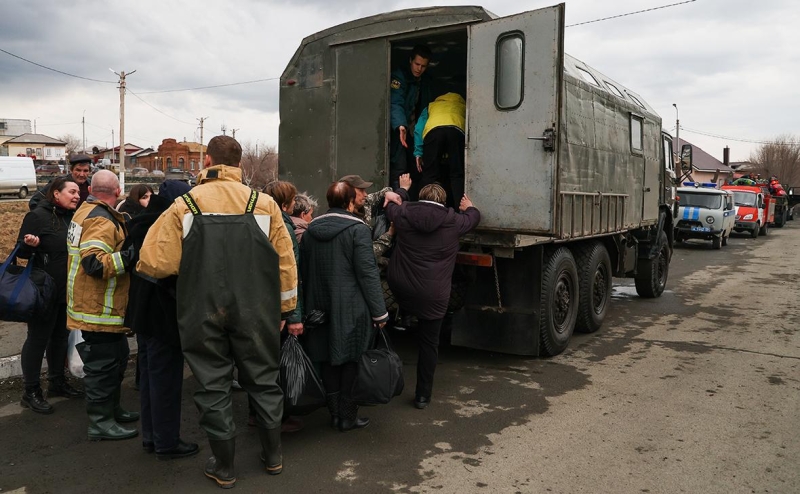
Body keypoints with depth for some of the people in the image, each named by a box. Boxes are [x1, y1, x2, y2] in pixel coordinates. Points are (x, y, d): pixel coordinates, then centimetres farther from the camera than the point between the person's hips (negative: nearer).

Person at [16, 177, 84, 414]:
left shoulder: (72, 217, 10)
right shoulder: (37, 216, -13)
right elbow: (21, 251, -13)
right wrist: (30, 245, -33)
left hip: (67, 290, 8)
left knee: (60, 336, 16)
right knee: (38, 338, 0)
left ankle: (57, 382, 29)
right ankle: (31, 392, 10)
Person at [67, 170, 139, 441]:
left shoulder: (86, 212, 12)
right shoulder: (101, 221, -21)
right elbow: (94, 262, -32)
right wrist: (131, 256, -34)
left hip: (95, 305, 11)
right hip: (99, 309, -11)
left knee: (117, 357, 20)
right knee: (103, 363, -2)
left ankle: (112, 409, 33)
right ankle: (101, 422, 8)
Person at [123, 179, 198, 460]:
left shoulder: (138, 225, 7)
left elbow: (128, 261, 16)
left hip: (142, 312, 9)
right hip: (164, 314, -9)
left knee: (149, 374, 17)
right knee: (166, 378, 1)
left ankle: (150, 437, 28)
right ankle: (167, 443, 11)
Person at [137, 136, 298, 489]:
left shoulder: (184, 207, -7)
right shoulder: (264, 204, -4)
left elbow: (154, 264, -10)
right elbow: (285, 262, -2)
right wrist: (284, 310, 9)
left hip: (203, 313, -1)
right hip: (255, 312, 1)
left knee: (213, 386, 12)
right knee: (263, 380, 16)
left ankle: (223, 467, 22)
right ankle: (273, 455, 29)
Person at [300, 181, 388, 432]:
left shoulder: (310, 230, 6)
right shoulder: (358, 229, -12)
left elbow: (303, 270, 11)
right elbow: (368, 273, -15)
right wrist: (379, 312, -10)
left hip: (320, 306, 5)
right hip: (350, 308, -5)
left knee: (328, 359, 14)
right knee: (351, 360, 7)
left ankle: (334, 413, 24)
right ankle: (348, 416, 15)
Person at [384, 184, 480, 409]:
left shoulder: (404, 214, -3)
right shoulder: (453, 221, -4)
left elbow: (391, 203, 20)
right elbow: (474, 217, 18)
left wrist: (402, 192, 40)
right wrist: (469, 207, 40)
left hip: (400, 289, 1)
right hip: (432, 296, -1)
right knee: (429, 344, 10)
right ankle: (423, 395, 19)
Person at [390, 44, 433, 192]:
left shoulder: (426, 81, 11)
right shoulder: (399, 76, -11)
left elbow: (425, 107, 13)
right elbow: (395, 104, -24)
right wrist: (400, 126, -40)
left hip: (415, 130, 7)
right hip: (399, 129, -6)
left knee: (415, 169, 2)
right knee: (399, 168, -16)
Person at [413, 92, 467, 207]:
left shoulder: (430, 106, 40)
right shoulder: (463, 106, 40)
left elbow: (419, 129, 23)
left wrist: (418, 153, 19)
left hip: (433, 130, 0)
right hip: (456, 130, 0)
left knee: (430, 175, 4)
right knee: (457, 175, 4)